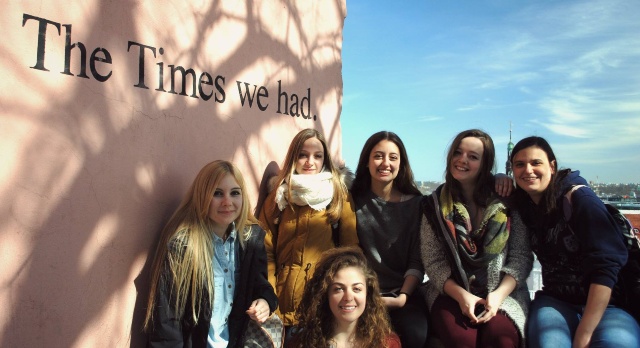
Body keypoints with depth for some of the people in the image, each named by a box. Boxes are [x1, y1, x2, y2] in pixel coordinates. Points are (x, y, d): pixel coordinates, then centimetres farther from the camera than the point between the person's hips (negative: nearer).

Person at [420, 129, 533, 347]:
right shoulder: (435, 204, 3)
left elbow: (521, 256, 0)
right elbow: (433, 262, -1)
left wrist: (498, 294, -14)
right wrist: (462, 295, -15)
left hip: (503, 292, 0)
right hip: (451, 293, 0)